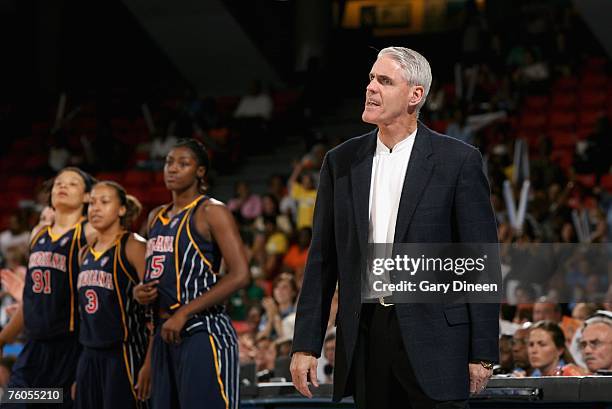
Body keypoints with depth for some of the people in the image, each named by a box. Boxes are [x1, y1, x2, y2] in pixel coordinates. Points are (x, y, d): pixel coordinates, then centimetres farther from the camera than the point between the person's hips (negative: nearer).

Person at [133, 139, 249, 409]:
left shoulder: (211, 212, -6)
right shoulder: (156, 217, 18)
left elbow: (239, 276, -15)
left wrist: (184, 313, -17)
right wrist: (141, 291, 5)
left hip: (202, 334, -8)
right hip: (165, 335, 8)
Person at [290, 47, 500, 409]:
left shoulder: (458, 161, -2)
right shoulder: (342, 161, 10)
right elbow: (322, 260, 11)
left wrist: (483, 353, -6)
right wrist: (306, 344, 6)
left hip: (433, 336, -4)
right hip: (364, 335, 4)